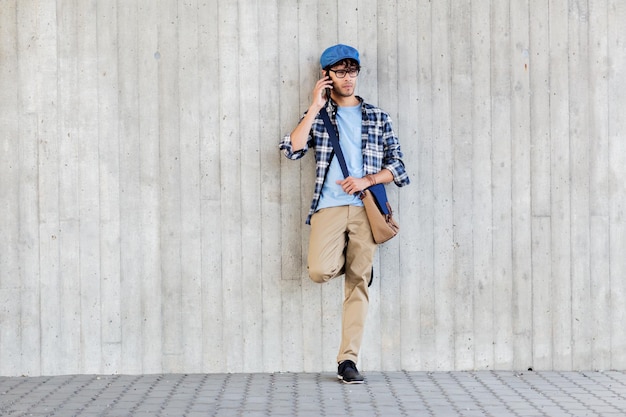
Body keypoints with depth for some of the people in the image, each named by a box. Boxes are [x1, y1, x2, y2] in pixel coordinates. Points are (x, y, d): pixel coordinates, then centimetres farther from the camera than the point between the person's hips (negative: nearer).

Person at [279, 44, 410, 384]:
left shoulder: (377, 117, 15)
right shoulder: (317, 116, 13)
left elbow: (397, 166, 12)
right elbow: (291, 149, -5)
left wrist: (367, 180, -6)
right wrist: (316, 107, -5)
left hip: (364, 208, 1)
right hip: (328, 207, -1)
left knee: (358, 282, -3)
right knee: (320, 271, -21)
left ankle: (348, 359, 1)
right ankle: (340, 257, 17)